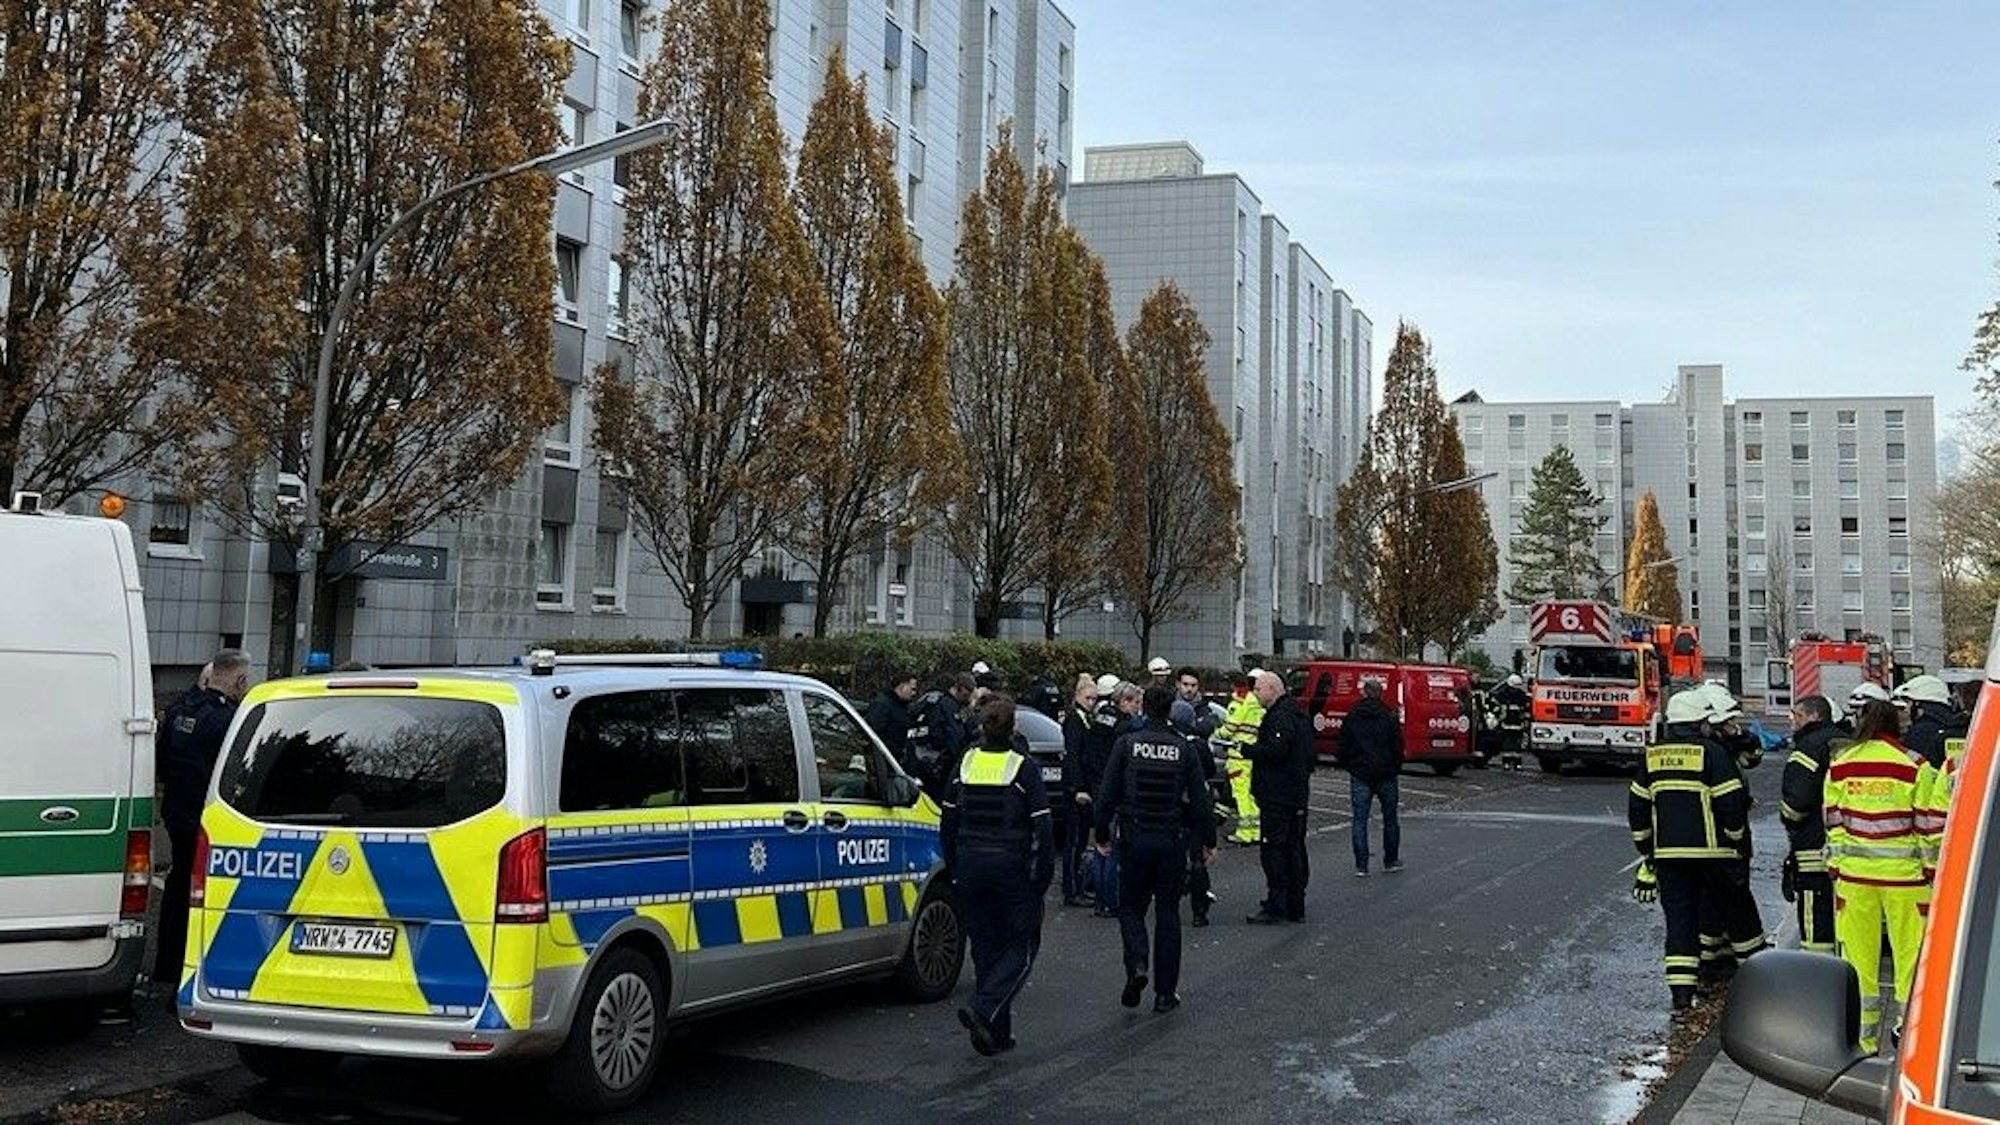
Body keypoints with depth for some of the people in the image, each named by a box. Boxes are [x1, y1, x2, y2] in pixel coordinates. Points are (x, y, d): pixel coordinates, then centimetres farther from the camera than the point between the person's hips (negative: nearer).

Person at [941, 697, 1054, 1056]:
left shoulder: (965, 764, 2)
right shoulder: (1023, 769, -10)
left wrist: (955, 871, 15)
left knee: (985, 948, 13)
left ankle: (997, 1033, 14)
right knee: (1022, 946, 8)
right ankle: (983, 1009, -12)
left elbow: (947, 827, 6)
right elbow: (1043, 830, -12)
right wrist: (1043, 877, -2)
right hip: (1012, 868, -4)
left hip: (971, 865, 4)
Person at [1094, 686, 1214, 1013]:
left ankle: (1137, 965, -11)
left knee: (1130, 906, 14)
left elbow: (1108, 796, -5)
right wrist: (1208, 841, 12)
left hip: (1134, 839, -1)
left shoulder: (1126, 744, -5)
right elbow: (1200, 800, 1)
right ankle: (1165, 993, 11)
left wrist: (1102, 835, 6)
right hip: (1172, 840, 1)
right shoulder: (1184, 749, -2)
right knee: (1168, 913, 9)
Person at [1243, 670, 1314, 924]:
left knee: (1273, 850, -7)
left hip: (1277, 797, -10)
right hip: (1298, 794, 10)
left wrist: (1247, 749, -16)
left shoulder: (1279, 718, -15)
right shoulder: (1299, 716, 18)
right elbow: (1310, 756, 22)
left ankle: (1276, 907, -8)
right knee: (1294, 850, 12)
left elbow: (1275, 750, -27)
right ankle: (1296, 908, 18)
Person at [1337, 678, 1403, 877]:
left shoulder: (1351, 718, -1)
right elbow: (1398, 748, -2)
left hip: (1360, 775, 0)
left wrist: (1347, 766, 17)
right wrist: (1395, 769, 12)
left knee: (1360, 821, 3)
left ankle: (1361, 866, 0)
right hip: (1386, 775, 0)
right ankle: (1391, 861, 18)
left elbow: (1343, 748, 2)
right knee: (1390, 819, 13)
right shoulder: (1390, 718, -4)